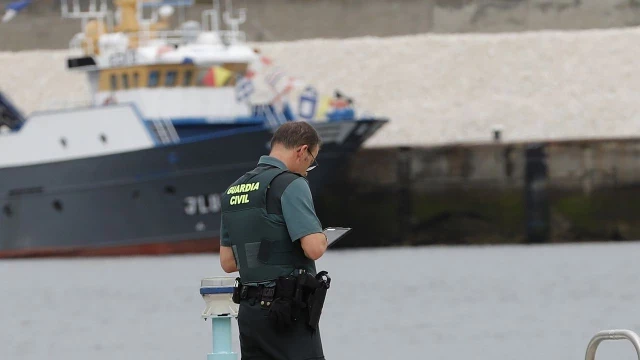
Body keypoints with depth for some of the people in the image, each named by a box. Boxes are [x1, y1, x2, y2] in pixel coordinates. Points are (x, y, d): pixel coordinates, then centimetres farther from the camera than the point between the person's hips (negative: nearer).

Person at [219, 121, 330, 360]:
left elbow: (227, 262, 18)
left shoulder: (233, 191, 15)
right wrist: (322, 239, 3)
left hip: (249, 310, 8)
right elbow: (313, 248, -19)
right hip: (288, 311, -8)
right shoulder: (290, 185, -11)